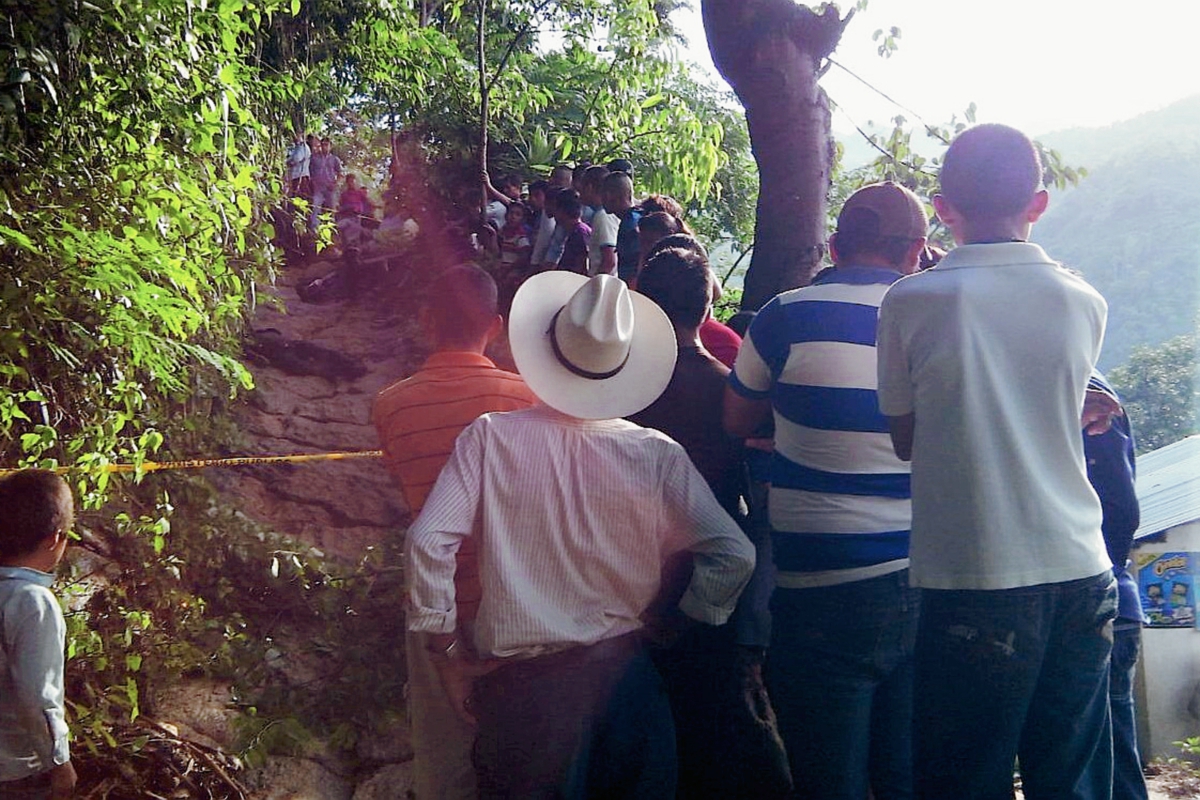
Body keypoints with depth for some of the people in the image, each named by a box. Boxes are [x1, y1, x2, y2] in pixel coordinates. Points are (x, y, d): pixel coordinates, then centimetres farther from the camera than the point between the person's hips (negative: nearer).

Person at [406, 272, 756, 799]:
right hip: (623, 674, 1)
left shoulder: (491, 438, -10)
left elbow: (428, 541, -15)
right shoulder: (657, 455, -8)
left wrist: (446, 650, -4)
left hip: (519, 682, -1)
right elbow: (734, 556, -10)